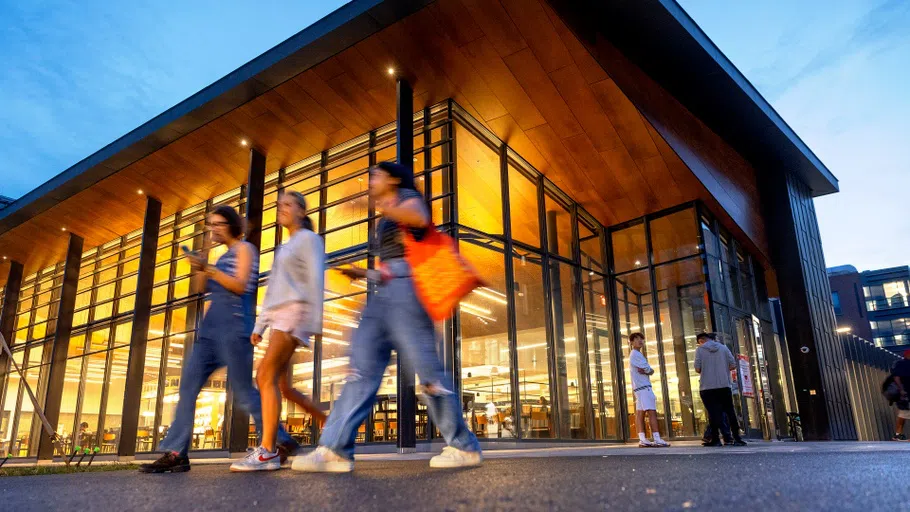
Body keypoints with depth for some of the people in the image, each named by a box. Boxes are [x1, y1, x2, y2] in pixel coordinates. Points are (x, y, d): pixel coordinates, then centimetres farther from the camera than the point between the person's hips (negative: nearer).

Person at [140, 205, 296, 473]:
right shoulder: (224, 256, 23)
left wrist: (209, 269, -16)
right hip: (211, 326, 9)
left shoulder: (244, 248, 1)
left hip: (233, 324, -9)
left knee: (243, 392, -8)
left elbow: (240, 286, -12)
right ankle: (176, 453, 1)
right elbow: (204, 288, 19)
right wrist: (198, 268, 3)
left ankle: (280, 444, 1)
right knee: (187, 386, 0)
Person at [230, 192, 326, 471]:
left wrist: (314, 321, -19)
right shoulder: (283, 249, 28)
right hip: (278, 317, 9)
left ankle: (268, 451, -21)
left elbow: (315, 280, -9)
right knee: (282, 385, 7)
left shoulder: (309, 239, 3)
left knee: (266, 376, -20)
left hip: (295, 312, -9)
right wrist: (259, 326, 17)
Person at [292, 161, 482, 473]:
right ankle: (335, 449, -7)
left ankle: (464, 447, -2)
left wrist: (383, 208, -15)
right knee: (362, 366, -3)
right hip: (383, 293, 9)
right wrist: (364, 274, 26)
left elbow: (420, 218, -18)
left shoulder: (408, 197, 7)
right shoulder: (386, 222, 31)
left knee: (425, 366, -11)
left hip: (405, 288, -9)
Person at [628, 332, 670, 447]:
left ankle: (642, 439, -1)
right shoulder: (636, 354, -8)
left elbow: (651, 371, 14)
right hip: (643, 387, -10)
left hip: (639, 387, 10)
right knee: (652, 412, -13)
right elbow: (649, 370, -14)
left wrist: (644, 371, -6)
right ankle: (656, 439, -16)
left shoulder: (634, 355, 23)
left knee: (640, 413, 3)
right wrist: (647, 371, 6)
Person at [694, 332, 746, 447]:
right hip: (724, 385, 3)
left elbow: (697, 369, -7)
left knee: (713, 412, -2)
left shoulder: (700, 349, 0)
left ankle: (715, 439, -3)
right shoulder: (723, 347, 8)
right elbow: (733, 365, 3)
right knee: (730, 411, 7)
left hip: (707, 387, -2)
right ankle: (737, 438, 5)